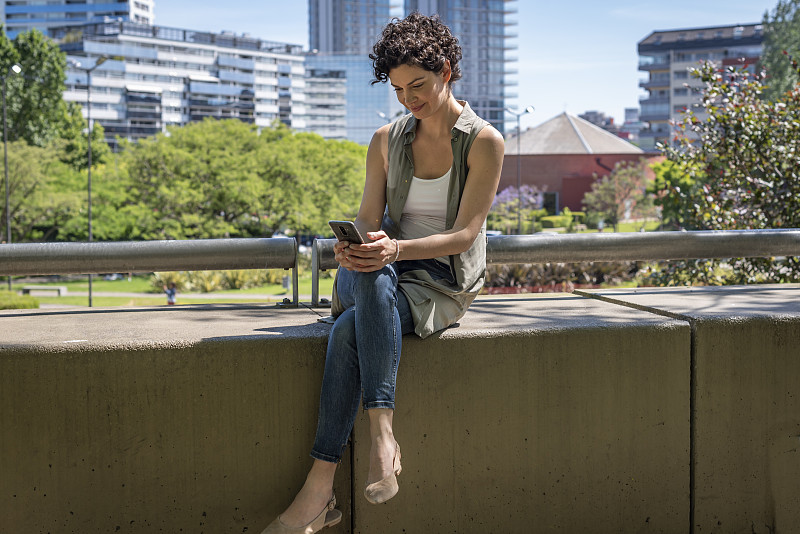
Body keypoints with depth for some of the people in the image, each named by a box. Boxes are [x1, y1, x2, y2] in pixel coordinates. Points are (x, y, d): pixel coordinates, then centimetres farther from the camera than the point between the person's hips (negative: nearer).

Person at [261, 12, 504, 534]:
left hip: (443, 284, -4)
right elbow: (369, 220, 4)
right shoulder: (386, 141, 10)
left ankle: (320, 490, -37)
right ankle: (382, 432, -42)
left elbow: (464, 234, -12)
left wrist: (396, 249, -30)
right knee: (369, 275, -36)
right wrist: (355, 247, -22)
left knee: (350, 330, -34)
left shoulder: (484, 142, -4)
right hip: (384, 274, 4)